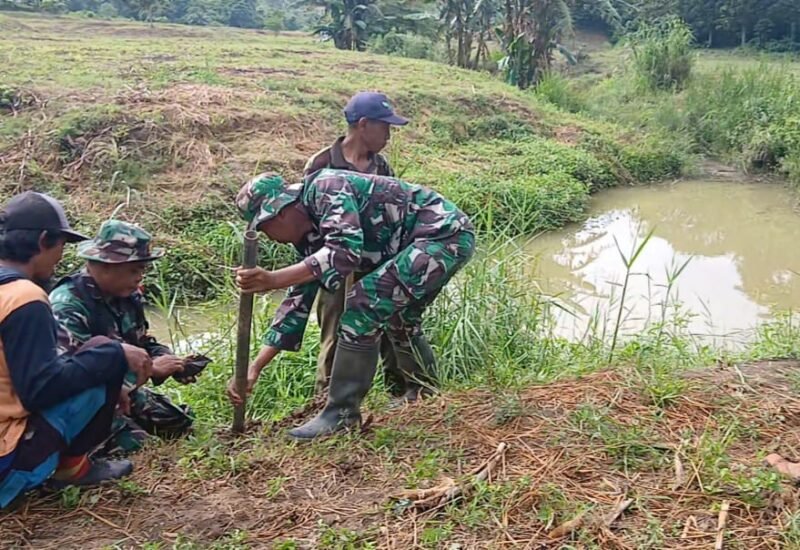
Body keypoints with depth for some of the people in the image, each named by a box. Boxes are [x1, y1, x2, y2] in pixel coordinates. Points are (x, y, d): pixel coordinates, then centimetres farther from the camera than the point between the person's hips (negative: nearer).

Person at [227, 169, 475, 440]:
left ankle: (342, 413, -6)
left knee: (363, 303, -17)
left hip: (446, 233, -11)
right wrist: (254, 368, 6)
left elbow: (346, 250, -32)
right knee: (397, 318, 25)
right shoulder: (312, 233, 10)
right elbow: (299, 301, 10)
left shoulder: (326, 188, -17)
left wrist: (273, 280, -34)